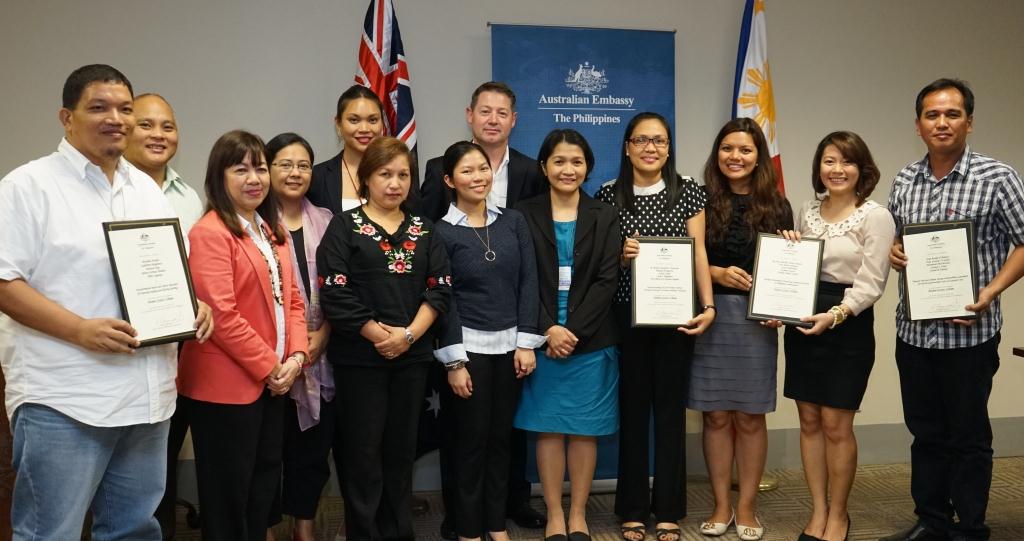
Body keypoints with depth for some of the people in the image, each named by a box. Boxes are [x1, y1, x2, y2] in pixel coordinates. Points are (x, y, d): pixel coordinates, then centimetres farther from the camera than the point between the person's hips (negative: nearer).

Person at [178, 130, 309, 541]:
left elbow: (291, 299, 13)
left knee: (265, 484, 18)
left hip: (271, 380, 9)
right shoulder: (211, 232, -15)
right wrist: (270, 366, -15)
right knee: (228, 493, 5)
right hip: (226, 384, -8)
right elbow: (221, 315, -21)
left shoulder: (274, 232, 13)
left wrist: (296, 355, -3)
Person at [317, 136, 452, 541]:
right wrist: (379, 335, -13)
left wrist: (408, 334, -11)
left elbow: (440, 289, 2)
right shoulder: (344, 226, -1)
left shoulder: (423, 230, 10)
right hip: (359, 357, -3)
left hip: (412, 355, 4)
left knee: (402, 448, 11)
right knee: (363, 450, 2)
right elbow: (334, 293, -11)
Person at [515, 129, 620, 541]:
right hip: (542, 339, -1)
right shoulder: (525, 216, 2)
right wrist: (548, 330, -13)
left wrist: (574, 331, -12)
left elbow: (607, 280, -2)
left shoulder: (604, 217, 6)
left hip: (591, 341, 1)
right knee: (548, 428, 3)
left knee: (584, 429, 5)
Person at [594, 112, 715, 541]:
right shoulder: (609, 194, 1)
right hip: (626, 314, 0)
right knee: (632, 408, 5)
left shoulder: (688, 191, 2)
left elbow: (698, 252, 1)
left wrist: (708, 305, -9)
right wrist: (619, 254, -15)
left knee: (671, 408, 6)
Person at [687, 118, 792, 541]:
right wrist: (717, 273, -14)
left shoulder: (776, 207, 4)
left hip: (756, 319, 1)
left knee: (750, 417, 6)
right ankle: (721, 506, 18)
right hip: (709, 316, 0)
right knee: (716, 416, 6)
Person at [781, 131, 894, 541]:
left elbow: (871, 283, -12)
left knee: (836, 425, 0)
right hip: (803, 323, 5)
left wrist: (835, 315, -24)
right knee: (809, 421, 8)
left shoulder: (875, 217, -7)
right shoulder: (808, 210, 10)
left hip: (849, 327, -5)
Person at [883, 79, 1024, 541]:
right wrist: (893, 251, -4)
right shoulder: (904, 181, 7)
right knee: (926, 433, 15)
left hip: (969, 332, -5)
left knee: (969, 436, 6)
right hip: (913, 329, 5)